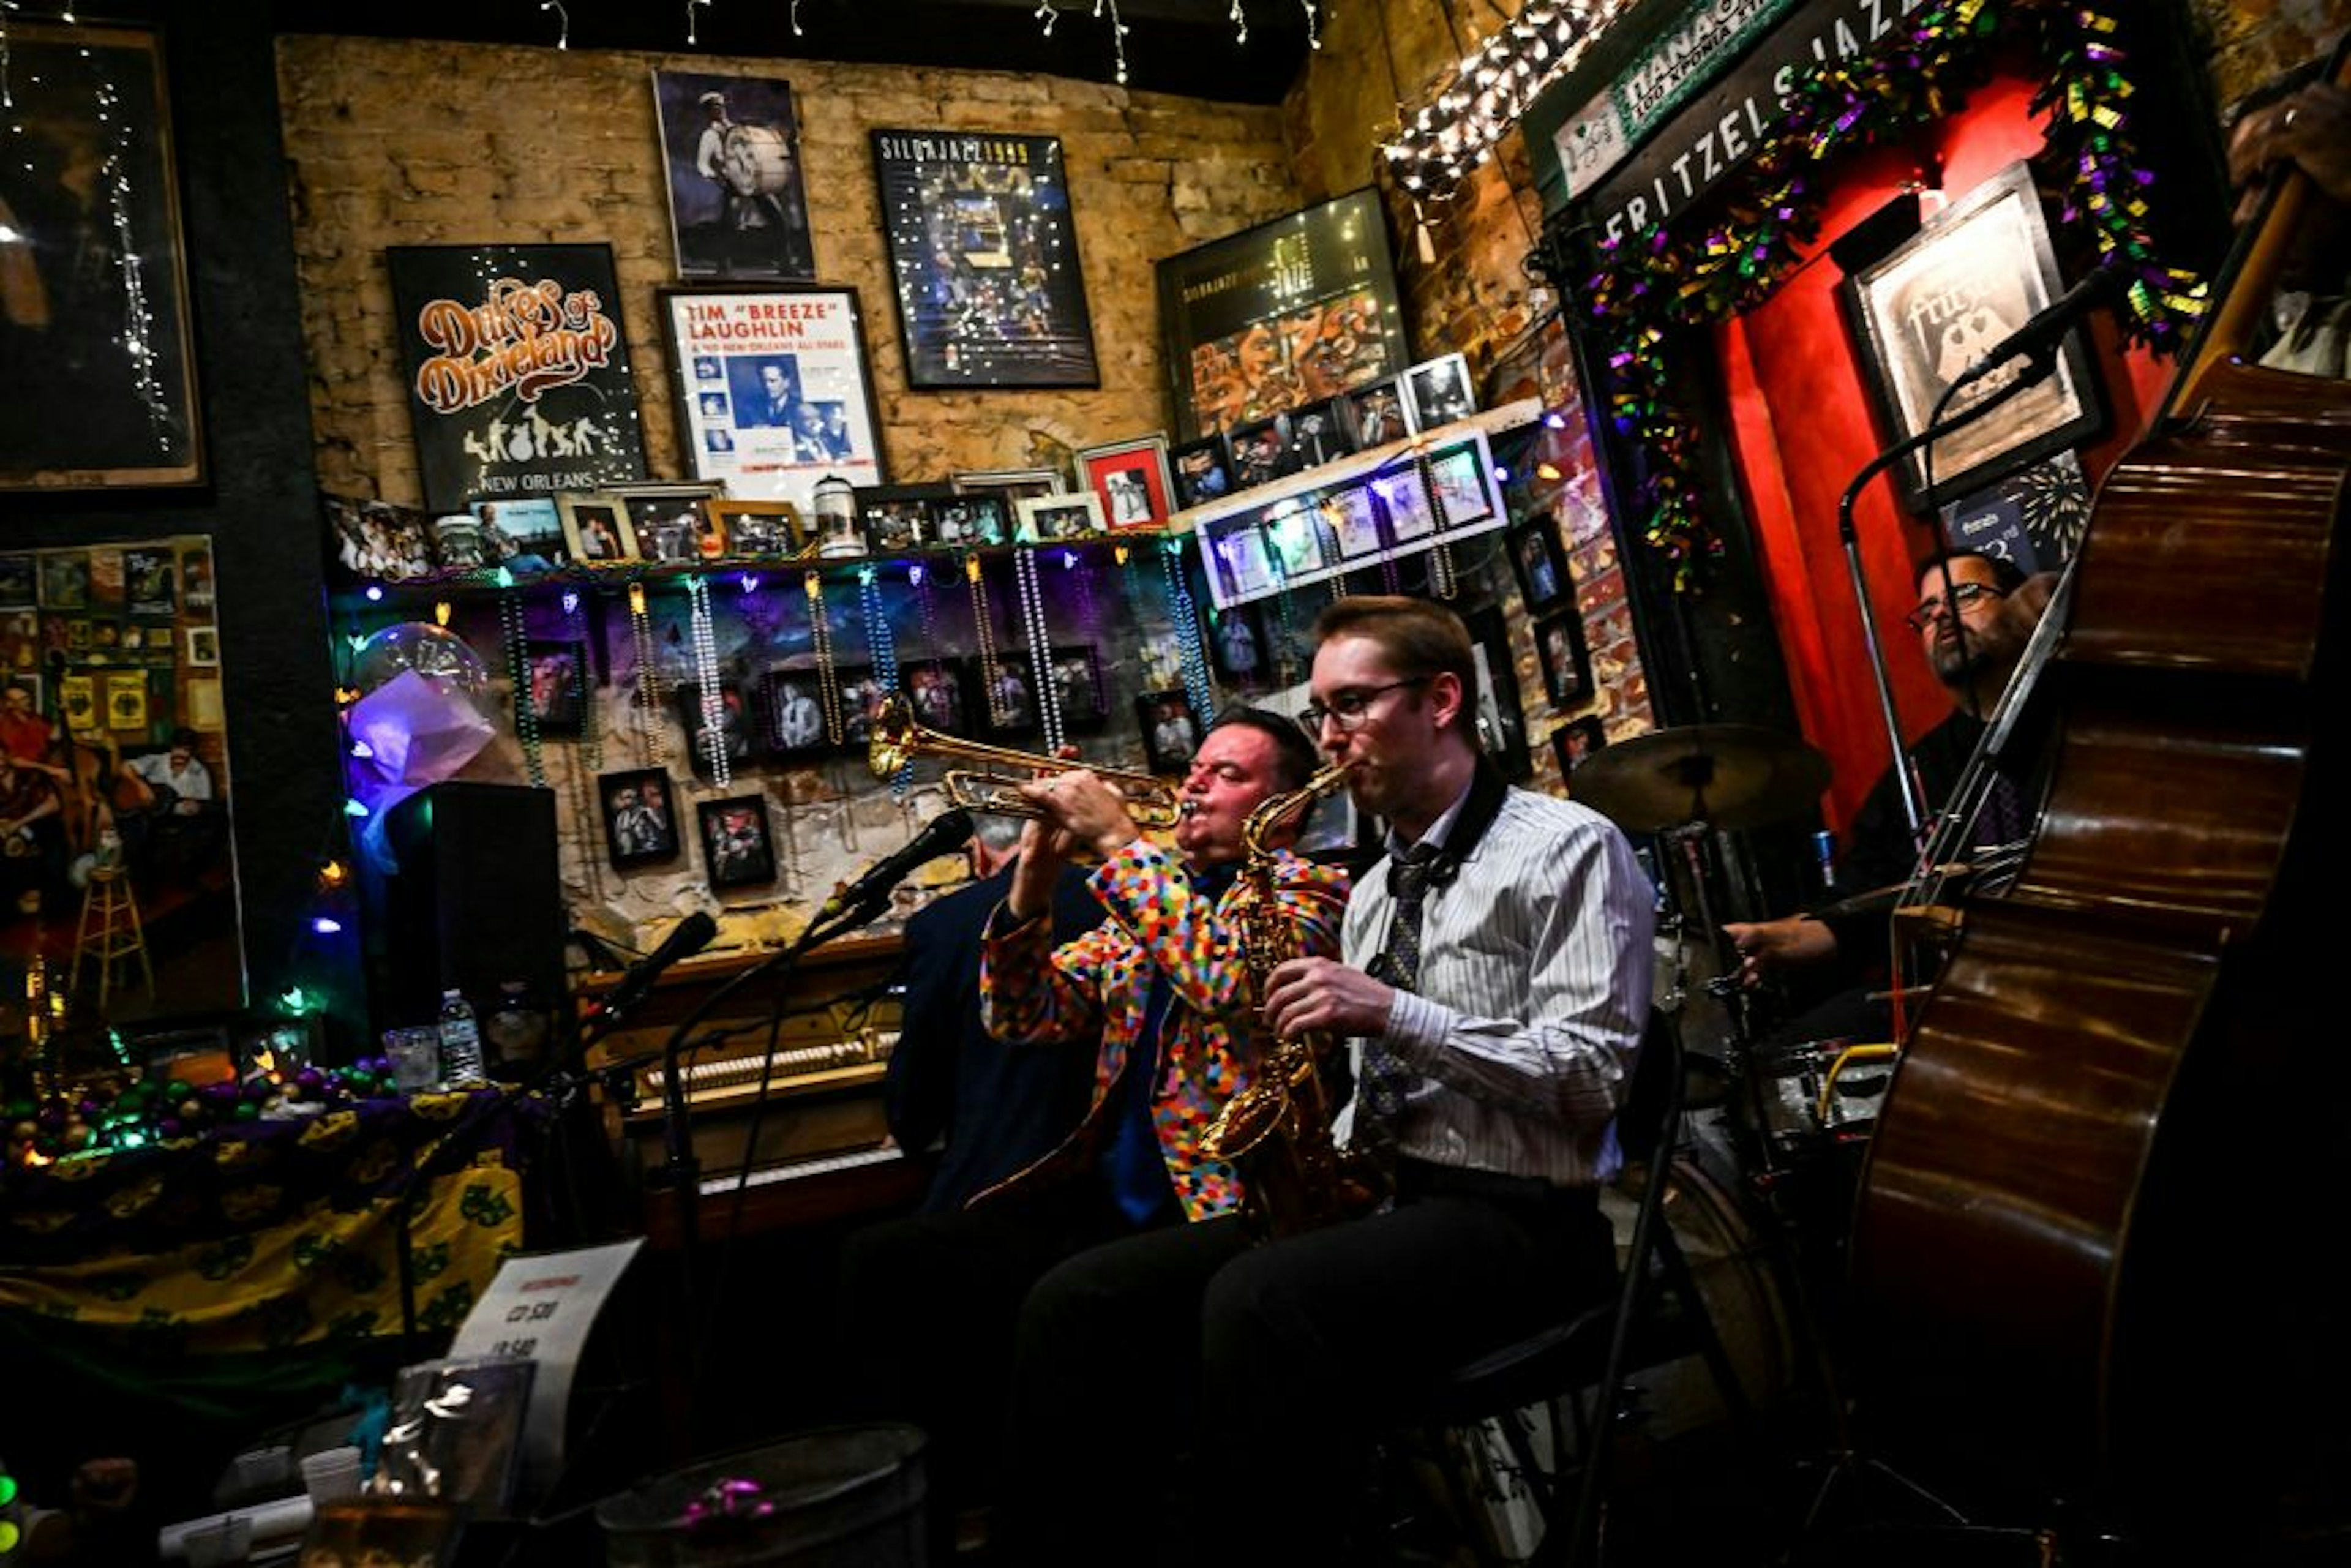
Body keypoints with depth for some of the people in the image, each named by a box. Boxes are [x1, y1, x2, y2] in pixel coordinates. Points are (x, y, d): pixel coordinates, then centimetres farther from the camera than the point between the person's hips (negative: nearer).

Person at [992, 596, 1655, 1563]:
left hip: (1513, 1217, -7)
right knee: (1077, 1303, -8)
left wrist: (1394, 1015, -19)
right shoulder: (1377, 890, 19)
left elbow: (1593, 1075, -14)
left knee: (1256, 1302, -36)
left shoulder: (1567, 847, -5)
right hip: (1375, 1198, 8)